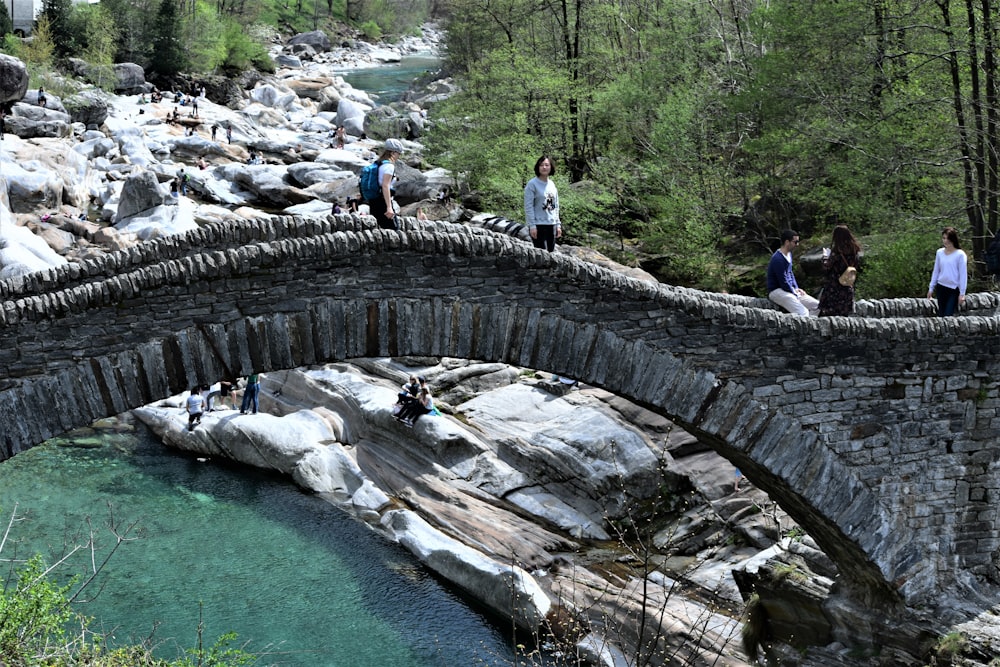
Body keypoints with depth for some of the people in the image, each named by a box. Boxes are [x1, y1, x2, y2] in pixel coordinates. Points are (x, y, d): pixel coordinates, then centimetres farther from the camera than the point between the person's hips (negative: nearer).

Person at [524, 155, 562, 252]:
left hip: (551, 225, 7)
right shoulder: (532, 184, -7)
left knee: (550, 252, 8)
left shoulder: (552, 185, 13)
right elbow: (528, 207, -10)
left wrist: (558, 225, 13)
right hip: (538, 225, -7)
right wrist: (532, 226, -15)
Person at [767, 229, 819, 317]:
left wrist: (796, 288, 8)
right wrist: (795, 293, -8)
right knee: (803, 313, -27)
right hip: (776, 292, -10)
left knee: (816, 305, 2)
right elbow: (783, 282, -20)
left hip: (790, 289, 10)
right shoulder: (778, 259, -22)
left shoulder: (789, 254, 10)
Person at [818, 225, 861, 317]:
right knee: (844, 315, 11)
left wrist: (826, 255, 6)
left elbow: (826, 267, -14)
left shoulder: (837, 251, -14)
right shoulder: (854, 250, 5)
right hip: (848, 287, 7)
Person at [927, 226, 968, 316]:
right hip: (941, 288, 5)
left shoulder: (960, 254, -8)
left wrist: (962, 293, -9)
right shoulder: (940, 252, 6)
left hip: (954, 289, -5)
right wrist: (931, 288, 14)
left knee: (948, 316, -10)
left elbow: (963, 275, -7)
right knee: (941, 315, 6)